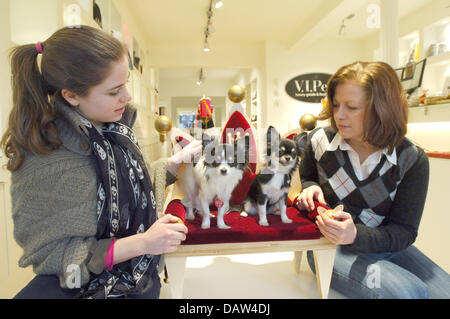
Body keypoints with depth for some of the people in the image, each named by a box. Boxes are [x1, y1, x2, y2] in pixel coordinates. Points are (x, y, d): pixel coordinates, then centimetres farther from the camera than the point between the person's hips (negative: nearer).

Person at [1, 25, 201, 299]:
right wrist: (142, 243, -32)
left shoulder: (115, 128, -7)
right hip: (85, 285, -6)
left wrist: (176, 161, -3)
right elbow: (48, 253, -22)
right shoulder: (43, 157, -28)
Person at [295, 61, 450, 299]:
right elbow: (306, 178, 12)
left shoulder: (413, 160, -10)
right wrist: (310, 189, -13)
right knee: (409, 293, -25)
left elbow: (404, 231, -10)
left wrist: (356, 235, -29)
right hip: (330, 246, -2)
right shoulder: (319, 140, -8)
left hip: (384, 244, 3)